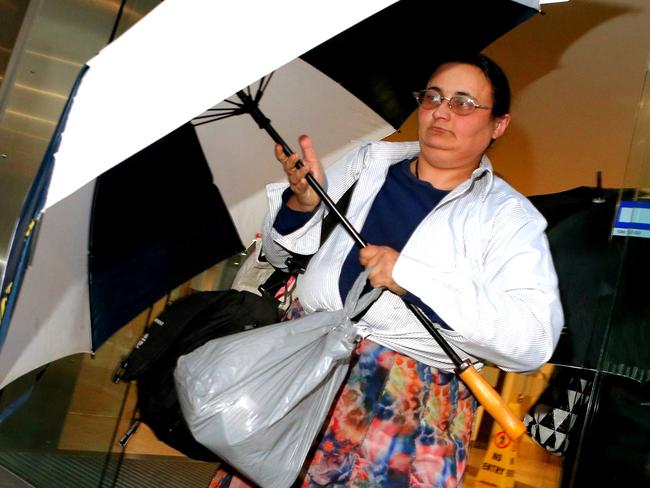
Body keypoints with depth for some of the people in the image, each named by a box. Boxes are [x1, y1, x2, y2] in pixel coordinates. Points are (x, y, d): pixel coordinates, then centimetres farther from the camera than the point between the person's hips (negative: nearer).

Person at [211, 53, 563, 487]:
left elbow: (535, 338, -13)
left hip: (412, 397, -2)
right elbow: (285, 256, 18)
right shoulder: (369, 162, 13)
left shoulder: (509, 217, 2)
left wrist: (412, 276, -18)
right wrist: (302, 203, -5)